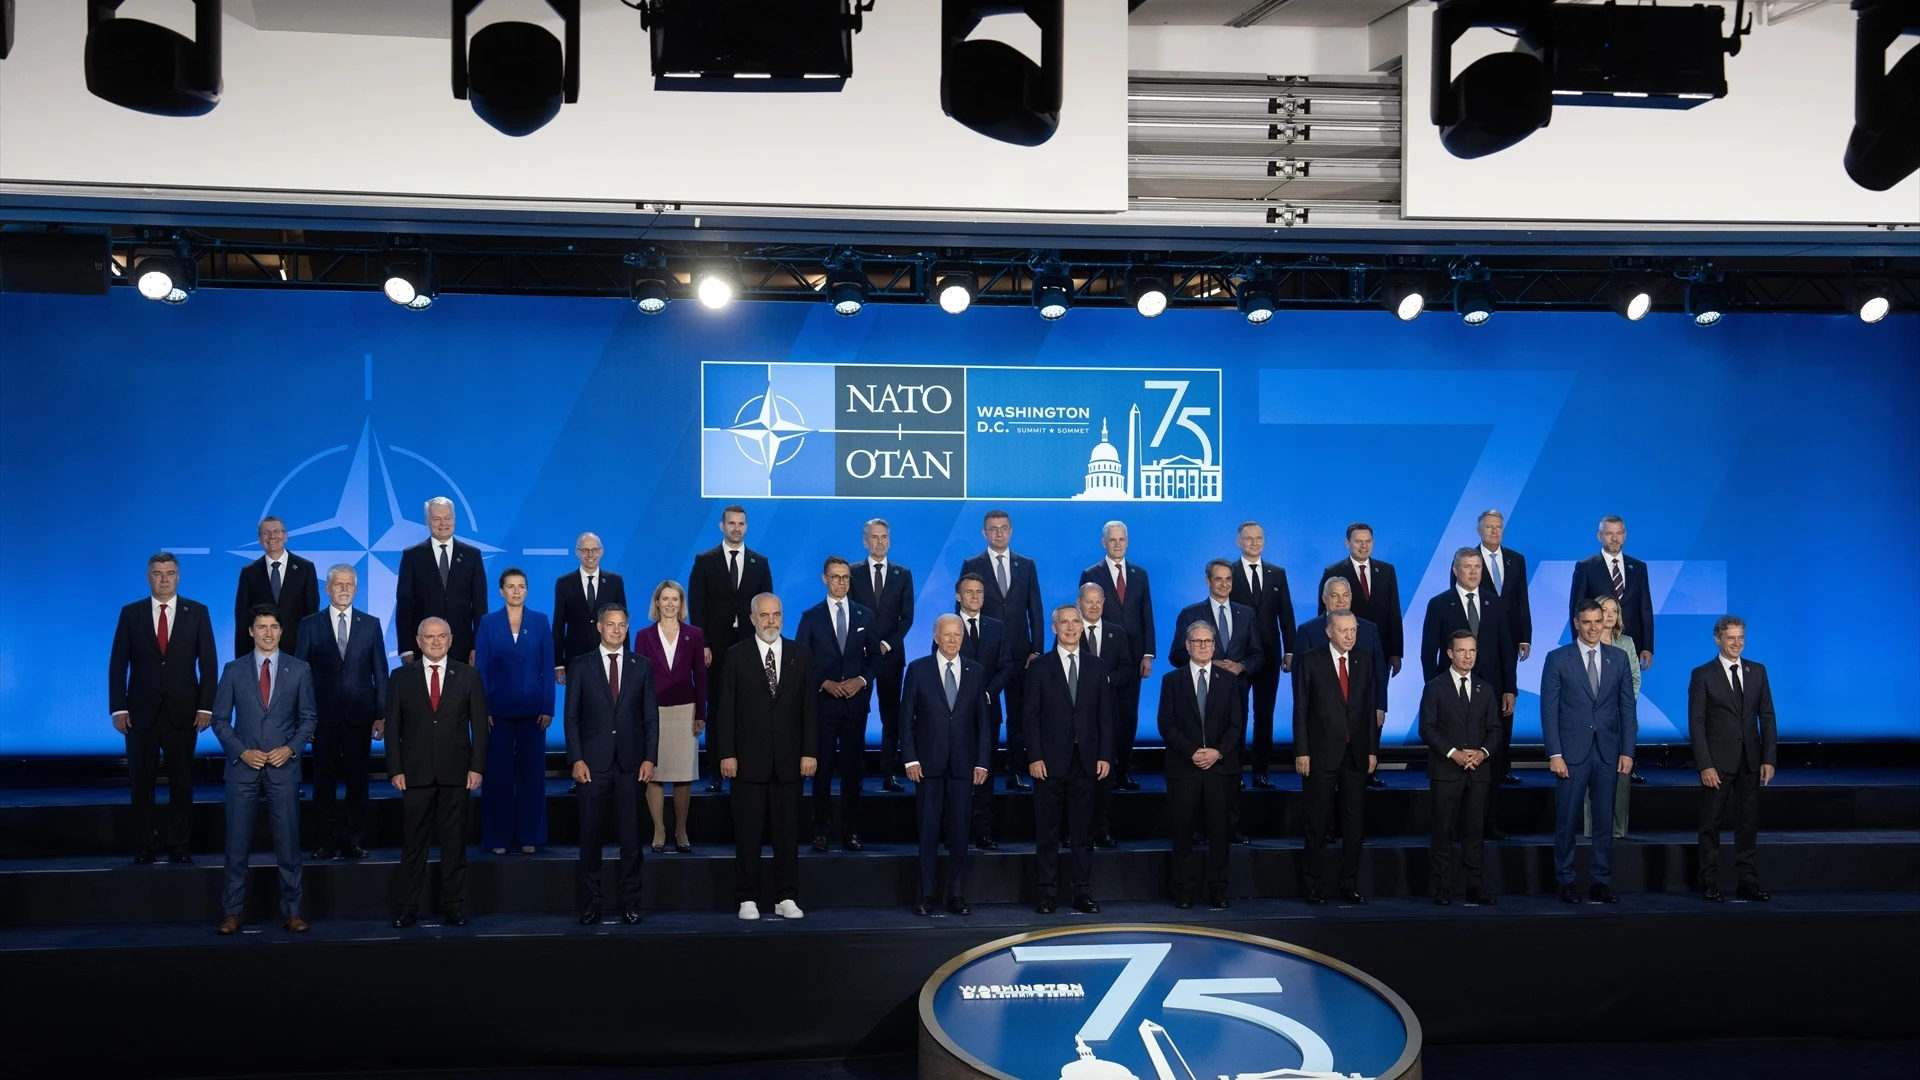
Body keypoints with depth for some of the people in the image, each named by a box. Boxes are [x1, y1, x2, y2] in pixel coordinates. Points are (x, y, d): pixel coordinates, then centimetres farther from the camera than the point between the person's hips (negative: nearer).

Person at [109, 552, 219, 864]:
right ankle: (143, 846, 15)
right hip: (141, 711, 0)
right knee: (142, 782, 6)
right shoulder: (131, 613, 4)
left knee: (181, 782, 5)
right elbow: (118, 664, 3)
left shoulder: (197, 612, 3)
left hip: (183, 712, 0)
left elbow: (209, 663, 1)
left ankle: (178, 846, 13)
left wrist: (206, 707, -6)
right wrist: (118, 708, -5)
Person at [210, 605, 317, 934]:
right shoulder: (234, 670, 4)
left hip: (283, 768, 0)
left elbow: (308, 718, 6)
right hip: (243, 767, 0)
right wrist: (241, 752, -8)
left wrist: (290, 748, -8)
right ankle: (233, 912, 14)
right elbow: (220, 719, 4)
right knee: (237, 843, 4)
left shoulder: (298, 670, 4)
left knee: (288, 843, 3)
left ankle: (291, 911, 11)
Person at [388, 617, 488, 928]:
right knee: (413, 843, 4)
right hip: (415, 773, 0)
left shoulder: (468, 676, 6)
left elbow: (478, 724, 4)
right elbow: (393, 727, 4)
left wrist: (476, 767, -3)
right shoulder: (401, 678, 6)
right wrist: (395, 770, -4)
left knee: (455, 844, 5)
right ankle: (407, 908, 11)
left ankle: (454, 907, 12)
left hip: (455, 773, 0)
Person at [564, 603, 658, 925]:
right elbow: (571, 716, 3)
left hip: (630, 763, 1)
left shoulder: (642, 665, 8)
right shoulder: (580, 666, 5)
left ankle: (630, 902, 11)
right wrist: (576, 760, -6)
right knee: (591, 835, 3)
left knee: (631, 835, 3)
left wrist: (649, 758, -2)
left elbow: (651, 716, 6)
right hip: (593, 763, -1)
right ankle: (592, 901, 13)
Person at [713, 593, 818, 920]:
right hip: (749, 758, -1)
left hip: (789, 758, 2)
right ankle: (748, 898, 12)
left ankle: (786, 898, 14)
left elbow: (809, 707, 5)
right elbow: (725, 708, 0)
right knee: (748, 832, 3)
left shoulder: (800, 654, 7)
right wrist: (726, 754, -7)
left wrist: (809, 751, -1)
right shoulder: (736, 656, 2)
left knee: (787, 831, 6)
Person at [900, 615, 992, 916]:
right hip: (929, 763, -1)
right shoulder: (918, 669, 2)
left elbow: (983, 719, 7)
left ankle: (957, 895, 12)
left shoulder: (976, 671, 7)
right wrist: (910, 758, -6)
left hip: (964, 764, 1)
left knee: (959, 831, 4)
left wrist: (982, 762, 1)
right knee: (928, 831, 2)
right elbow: (906, 717, 2)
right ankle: (927, 894, 10)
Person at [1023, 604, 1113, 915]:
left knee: (1084, 831, 6)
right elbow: (1031, 716, -1)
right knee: (1047, 831, 3)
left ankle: (1083, 893, 12)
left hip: (1086, 761, 2)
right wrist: (1035, 757, -9)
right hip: (1050, 761, -2)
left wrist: (1105, 755, -1)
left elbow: (1105, 716, 7)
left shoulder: (1095, 668, 9)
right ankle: (1048, 892, 10)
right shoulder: (1041, 667, 2)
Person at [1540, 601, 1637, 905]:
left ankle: (1601, 881, 16)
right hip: (1572, 751, -2)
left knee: (1605, 820, 7)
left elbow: (1627, 706, 7)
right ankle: (1565, 880, 14)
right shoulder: (1557, 659, -2)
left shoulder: (1618, 658, 7)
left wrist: (1627, 750, 0)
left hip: (1608, 751, 2)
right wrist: (1554, 754, -9)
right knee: (1566, 820, 3)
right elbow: (1549, 709, -4)